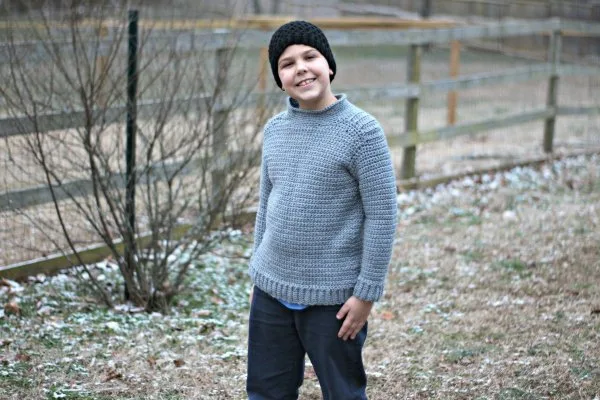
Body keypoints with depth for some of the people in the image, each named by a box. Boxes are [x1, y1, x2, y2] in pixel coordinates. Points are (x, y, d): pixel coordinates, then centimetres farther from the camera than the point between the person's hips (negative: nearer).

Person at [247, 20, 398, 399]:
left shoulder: (361, 131, -12)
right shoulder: (275, 129, 6)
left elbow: (382, 217, -13)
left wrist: (367, 293, -14)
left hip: (332, 297, -6)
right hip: (271, 290, 6)